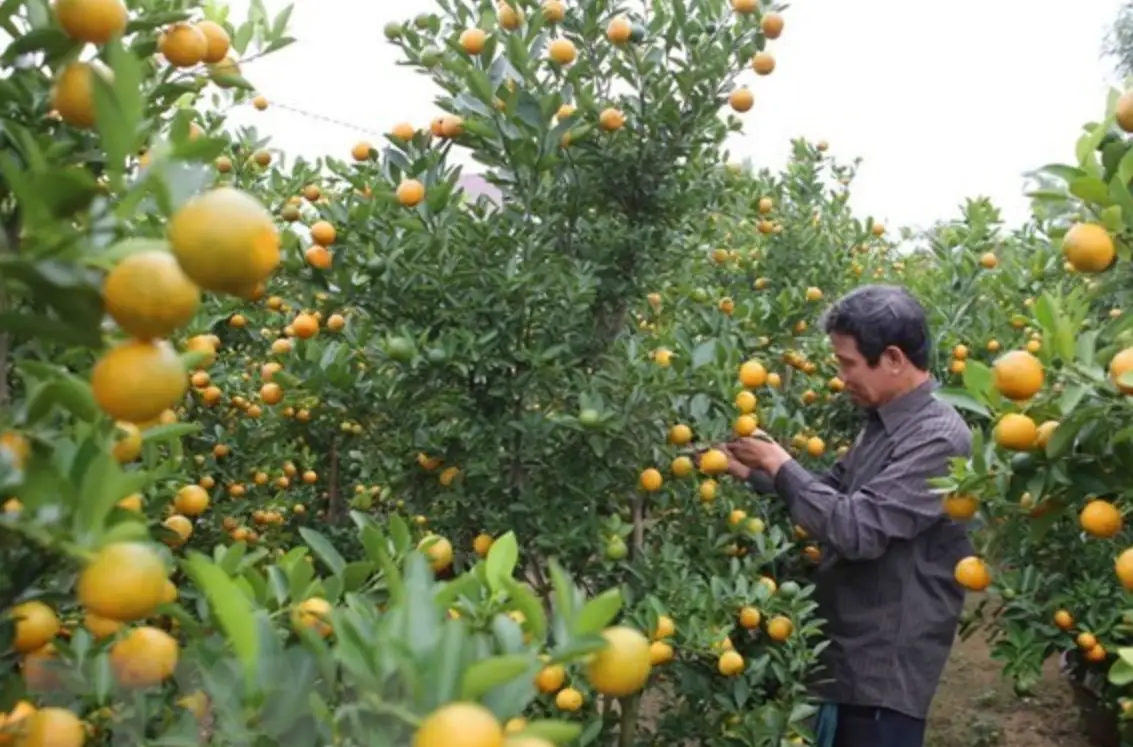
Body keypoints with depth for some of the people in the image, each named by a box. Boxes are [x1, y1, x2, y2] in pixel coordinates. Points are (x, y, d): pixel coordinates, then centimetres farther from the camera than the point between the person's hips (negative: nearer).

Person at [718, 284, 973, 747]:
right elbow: (833, 493, 17)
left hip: (887, 668, -9)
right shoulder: (883, 422, 9)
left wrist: (780, 465, -18)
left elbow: (858, 529, -29)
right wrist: (752, 473, 6)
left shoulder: (938, 438, -22)